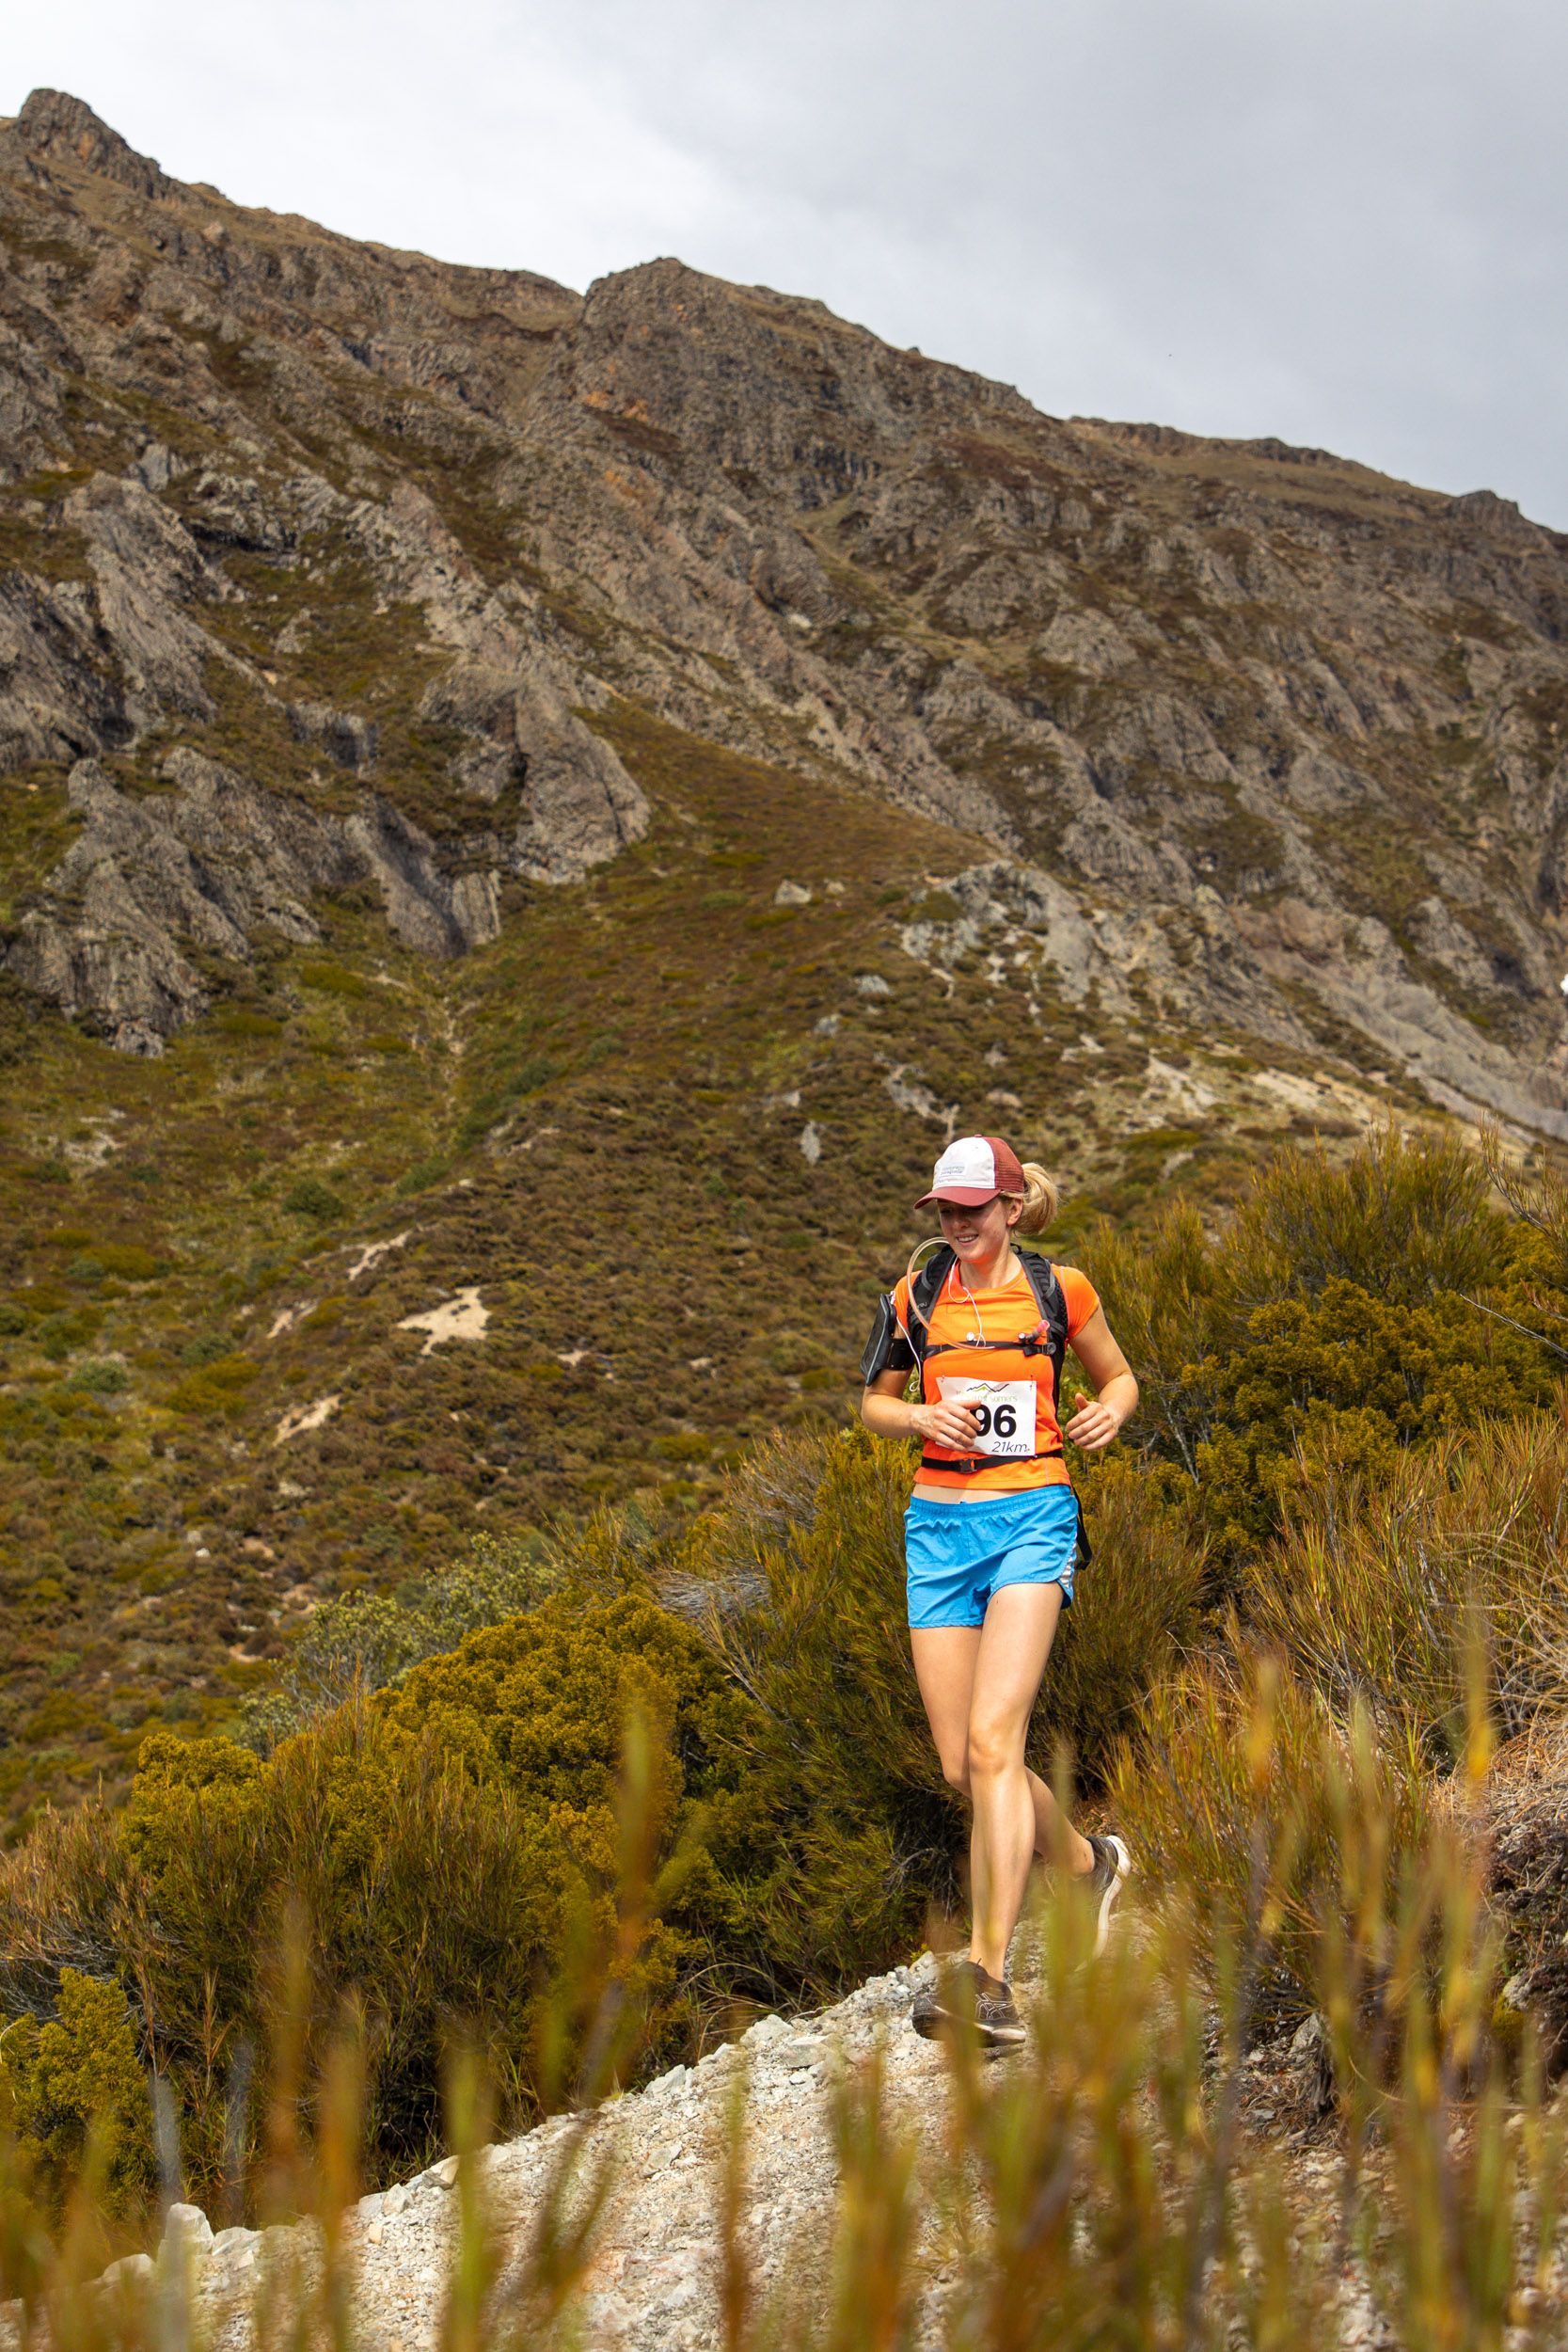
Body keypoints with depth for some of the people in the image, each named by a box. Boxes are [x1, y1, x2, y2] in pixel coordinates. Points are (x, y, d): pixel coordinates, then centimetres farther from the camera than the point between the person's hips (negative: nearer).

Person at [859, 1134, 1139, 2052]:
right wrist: (921, 1417, -5)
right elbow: (874, 1402, 17)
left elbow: (1119, 1376, 16)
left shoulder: (1060, 1289, 2)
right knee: (964, 1766, 3)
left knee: (992, 1743, -19)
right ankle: (1091, 1862, 32)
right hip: (940, 1525, 4)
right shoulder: (915, 1295, 8)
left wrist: (1110, 1413, -7)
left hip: (1032, 1519, -4)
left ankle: (988, 1975, -20)